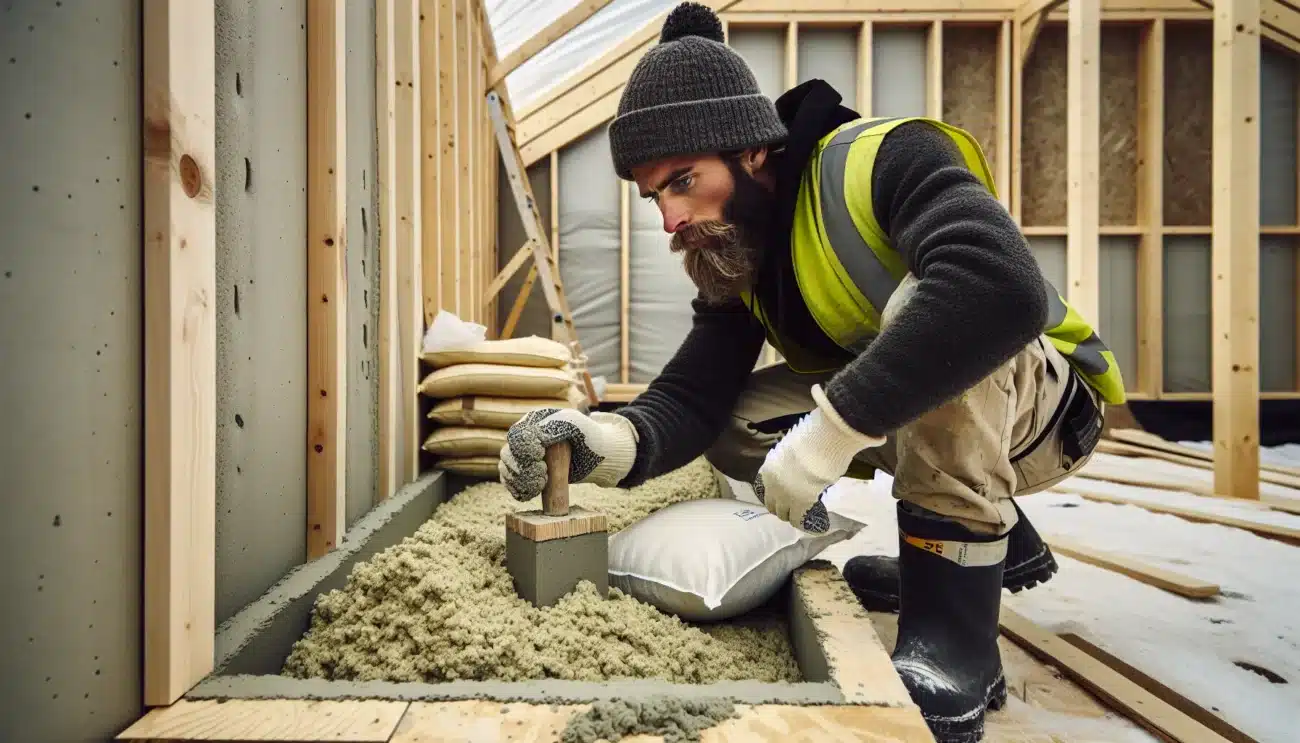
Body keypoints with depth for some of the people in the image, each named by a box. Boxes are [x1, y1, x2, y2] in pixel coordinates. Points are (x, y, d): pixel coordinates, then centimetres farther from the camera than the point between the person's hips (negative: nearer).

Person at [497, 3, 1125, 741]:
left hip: (1046, 405, -6)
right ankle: (997, 536, 7)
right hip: (915, 416, 7)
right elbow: (694, 399, -14)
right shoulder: (734, 257, -5)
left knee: (923, 299, -34)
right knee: (735, 426, -7)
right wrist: (614, 440, -34)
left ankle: (954, 640, -24)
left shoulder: (885, 157, -25)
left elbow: (1003, 286, -43)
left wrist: (834, 428, -43)